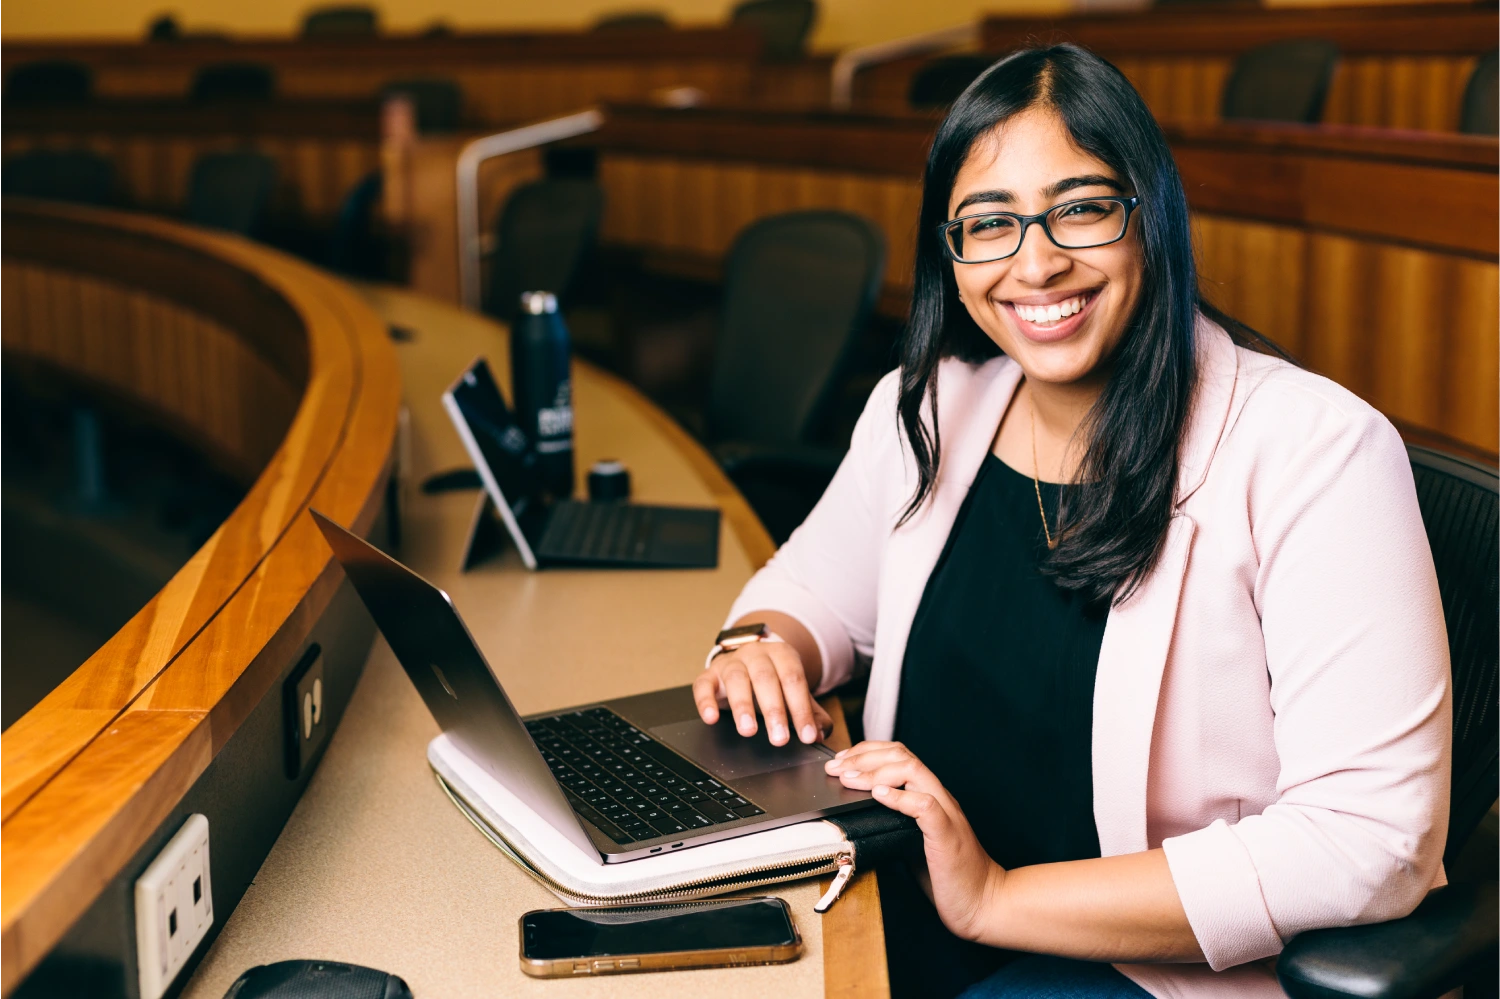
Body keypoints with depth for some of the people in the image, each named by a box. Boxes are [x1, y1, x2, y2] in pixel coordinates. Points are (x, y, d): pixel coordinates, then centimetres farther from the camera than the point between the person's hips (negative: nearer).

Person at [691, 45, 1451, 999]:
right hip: (914, 915, 6)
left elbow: (1372, 839, -21)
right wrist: (763, 650, -6)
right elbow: (814, 588, 20)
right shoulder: (922, 412, 3)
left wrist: (997, 900, -23)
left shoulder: (1318, 452, -16)